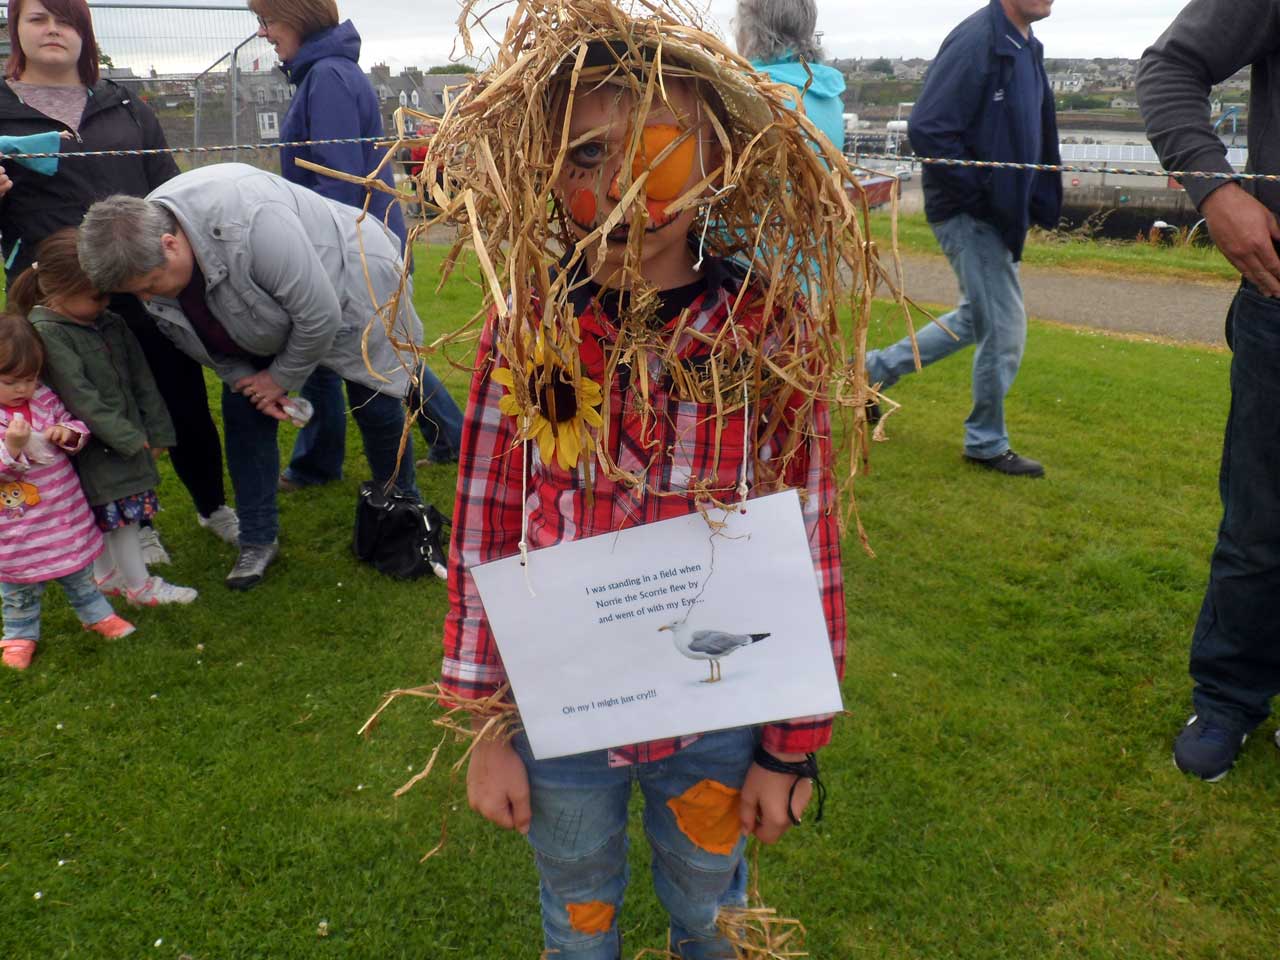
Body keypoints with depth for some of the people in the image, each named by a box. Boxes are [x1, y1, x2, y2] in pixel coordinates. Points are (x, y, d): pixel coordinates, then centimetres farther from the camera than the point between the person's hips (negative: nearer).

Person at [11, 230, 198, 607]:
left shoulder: (111, 323, 4)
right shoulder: (46, 333, -18)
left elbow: (141, 378, 8)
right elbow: (78, 396, -22)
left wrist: (157, 431, 5)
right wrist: (129, 438, -20)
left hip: (128, 436, 7)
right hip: (94, 445, -7)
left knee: (108, 514, 18)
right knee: (123, 512, -2)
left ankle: (106, 576, 34)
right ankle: (140, 586, 10)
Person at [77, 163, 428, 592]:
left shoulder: (250, 224, -43)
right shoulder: (140, 247, -18)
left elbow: (319, 317, -34)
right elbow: (204, 335, -2)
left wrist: (282, 377, -19)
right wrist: (244, 377, -11)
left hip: (349, 288, -6)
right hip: (266, 306, 6)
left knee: (377, 408, 1)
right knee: (241, 410, 0)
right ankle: (258, 540, 13)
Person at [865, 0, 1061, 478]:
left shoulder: (1026, 46, 10)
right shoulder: (977, 40, -18)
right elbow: (926, 129, -24)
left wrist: (1035, 202, 8)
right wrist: (979, 196, -18)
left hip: (998, 213, 9)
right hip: (969, 214, -9)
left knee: (976, 319, 21)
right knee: (1005, 331, 0)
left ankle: (877, 369, 32)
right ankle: (987, 444, 19)